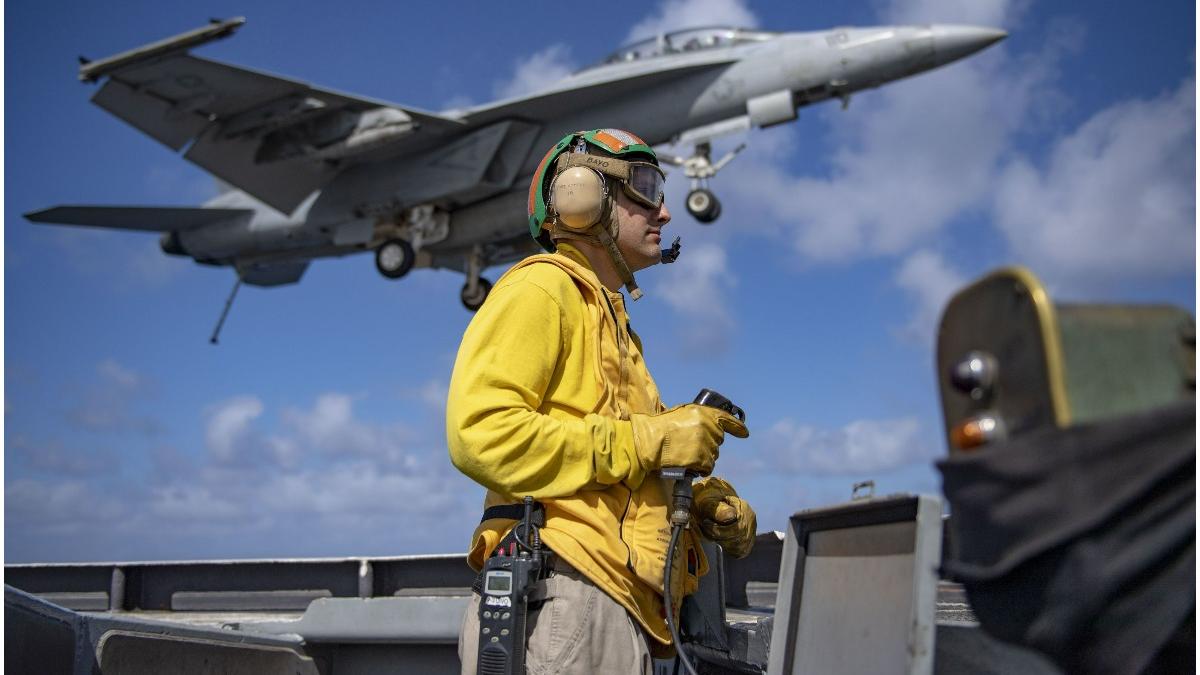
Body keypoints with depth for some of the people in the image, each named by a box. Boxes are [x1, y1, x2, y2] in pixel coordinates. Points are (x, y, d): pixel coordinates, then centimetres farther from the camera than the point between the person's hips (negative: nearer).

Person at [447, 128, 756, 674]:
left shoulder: (613, 323, 29)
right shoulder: (541, 288, 1)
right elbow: (480, 431, -16)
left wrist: (705, 501, 7)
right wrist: (647, 439, -13)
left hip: (623, 617, 9)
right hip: (565, 598, -9)